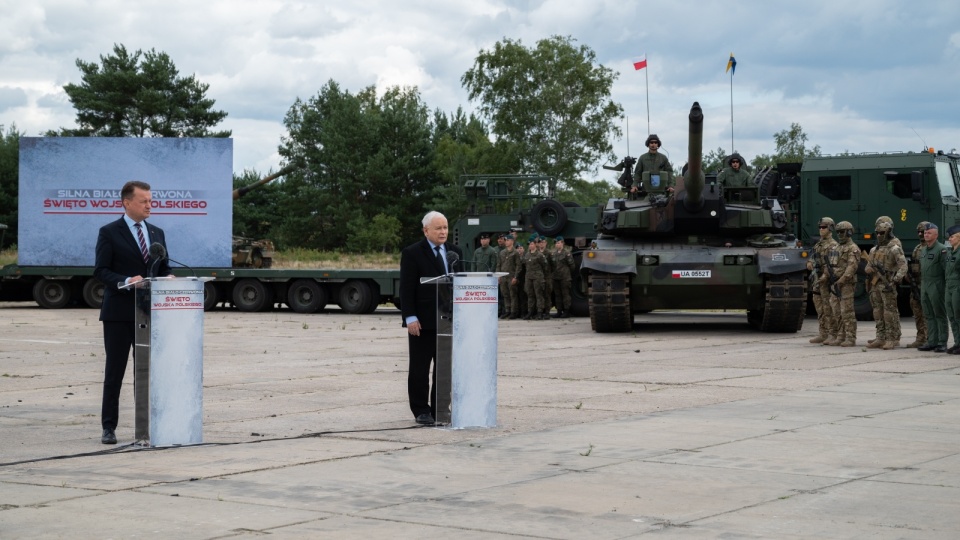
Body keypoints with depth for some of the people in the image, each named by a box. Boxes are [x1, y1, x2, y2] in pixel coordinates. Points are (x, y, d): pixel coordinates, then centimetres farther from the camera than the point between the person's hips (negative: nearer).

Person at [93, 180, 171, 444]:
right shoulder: (109, 232, -2)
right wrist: (126, 281, -23)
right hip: (119, 313, -4)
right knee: (114, 371, 1)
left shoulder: (157, 233, 13)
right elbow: (100, 271, -8)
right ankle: (108, 427, 7)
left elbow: (164, 268, 17)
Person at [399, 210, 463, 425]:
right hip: (422, 321, -5)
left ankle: (440, 408, 14)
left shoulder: (455, 252, 11)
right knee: (420, 367, 2)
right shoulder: (412, 253, -5)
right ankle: (421, 410, 10)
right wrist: (410, 317, -15)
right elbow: (406, 288, -8)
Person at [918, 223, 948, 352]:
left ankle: (942, 343, -2)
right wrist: (921, 285, 17)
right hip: (924, 286, 8)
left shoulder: (941, 249, -9)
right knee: (929, 316, 10)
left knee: (940, 315, -3)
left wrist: (944, 286, -16)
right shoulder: (923, 250, 17)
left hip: (936, 287, -8)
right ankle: (932, 342, 14)